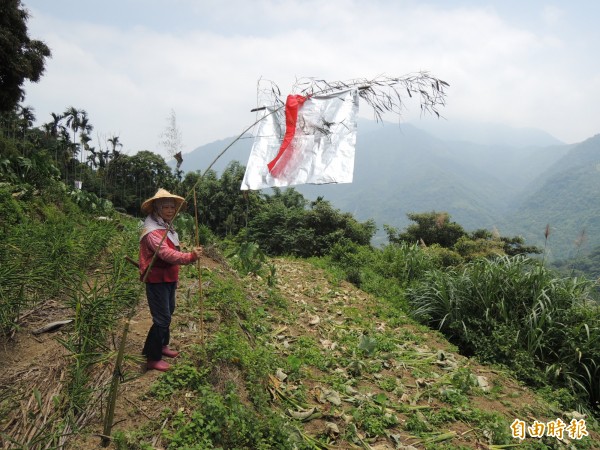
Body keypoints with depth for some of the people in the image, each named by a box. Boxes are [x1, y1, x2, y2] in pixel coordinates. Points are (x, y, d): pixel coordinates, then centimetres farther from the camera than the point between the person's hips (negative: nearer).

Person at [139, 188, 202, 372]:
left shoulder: (167, 227, 8)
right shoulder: (152, 231, -24)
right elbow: (166, 254, -38)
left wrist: (175, 276, 21)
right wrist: (190, 257, -51)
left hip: (168, 279, 10)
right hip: (157, 281, -10)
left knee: (168, 312, 23)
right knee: (162, 318, -4)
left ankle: (161, 345, 42)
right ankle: (153, 358, 11)